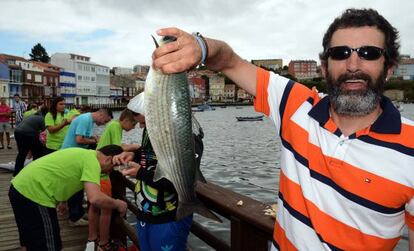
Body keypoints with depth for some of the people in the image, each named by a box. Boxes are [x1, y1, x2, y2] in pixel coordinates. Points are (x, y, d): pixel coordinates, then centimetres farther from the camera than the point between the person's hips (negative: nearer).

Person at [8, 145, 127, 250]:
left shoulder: (83, 154, 15)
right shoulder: (92, 161, -14)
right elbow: (95, 198, -27)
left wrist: (61, 200, 39)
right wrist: (117, 204, -10)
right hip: (33, 194, -10)